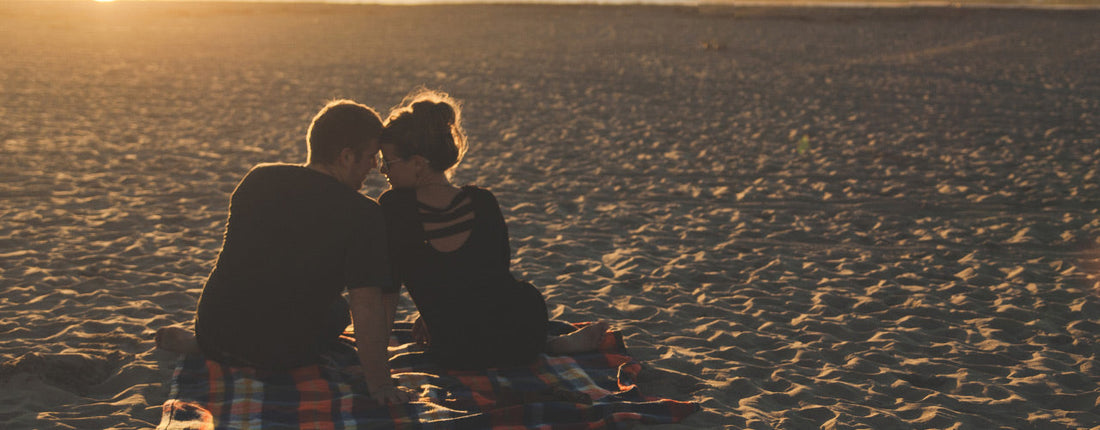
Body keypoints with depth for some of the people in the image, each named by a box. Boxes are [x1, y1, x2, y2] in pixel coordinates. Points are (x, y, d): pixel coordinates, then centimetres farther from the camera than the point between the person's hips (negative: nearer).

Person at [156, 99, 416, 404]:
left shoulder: (258, 179, -3)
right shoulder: (363, 216, -21)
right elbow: (367, 306, -25)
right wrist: (379, 385, -18)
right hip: (284, 357, -5)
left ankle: (196, 342, 24)